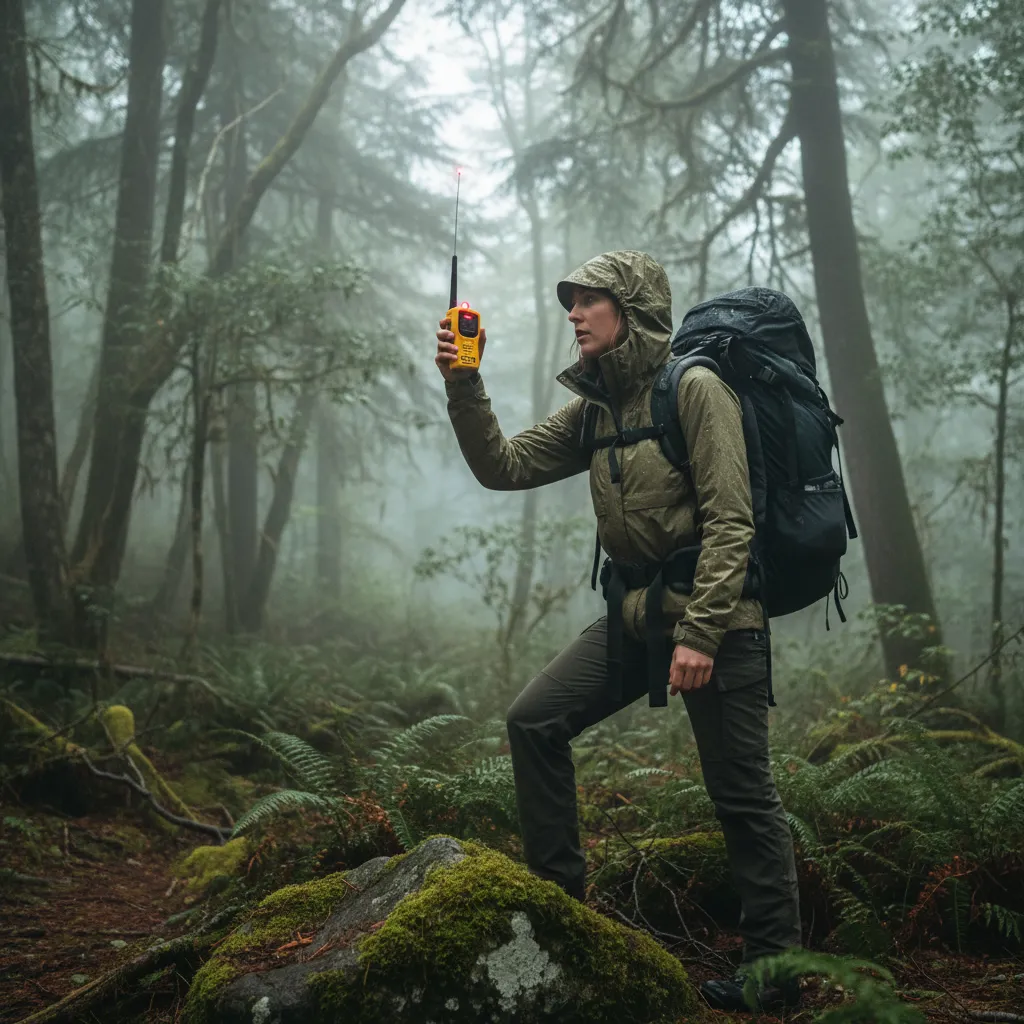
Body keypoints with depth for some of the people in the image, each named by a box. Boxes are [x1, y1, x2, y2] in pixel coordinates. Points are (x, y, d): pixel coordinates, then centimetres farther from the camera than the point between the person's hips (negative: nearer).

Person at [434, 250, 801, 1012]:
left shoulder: (694, 389, -11)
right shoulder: (594, 410, 11)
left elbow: (730, 521, -17)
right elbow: (503, 466, 7)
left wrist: (700, 633, -21)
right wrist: (463, 386, -6)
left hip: (718, 616, -7)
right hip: (637, 614, 8)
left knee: (743, 796, -2)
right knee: (534, 721, 1)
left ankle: (775, 967, 10)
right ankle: (559, 893, 12)